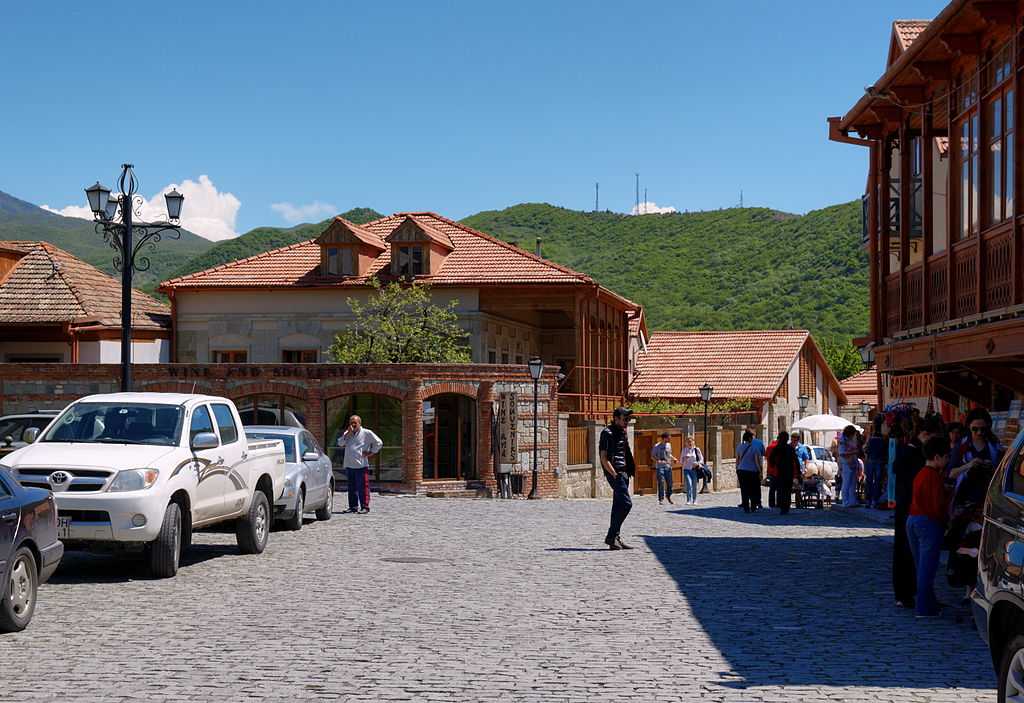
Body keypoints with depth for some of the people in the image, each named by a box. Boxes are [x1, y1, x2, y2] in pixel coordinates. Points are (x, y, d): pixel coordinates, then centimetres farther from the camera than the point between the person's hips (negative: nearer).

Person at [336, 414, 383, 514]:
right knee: (352, 487, 9)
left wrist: (371, 452, -3)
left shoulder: (366, 433, 1)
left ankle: (364, 507, -6)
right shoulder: (347, 433, 16)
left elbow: (378, 443, 3)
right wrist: (348, 434, -7)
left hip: (361, 465, -5)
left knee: (362, 487, -7)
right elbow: (340, 443, 2)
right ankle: (353, 506, 15)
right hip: (349, 465, 5)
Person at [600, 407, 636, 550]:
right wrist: (615, 475, -19)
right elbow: (604, 458, -15)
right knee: (626, 503, -16)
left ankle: (615, 538, 12)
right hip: (615, 472, -9)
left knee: (618, 506, 9)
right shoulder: (608, 433, -10)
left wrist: (630, 470, 14)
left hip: (623, 473, 9)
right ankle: (611, 536, -12)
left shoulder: (622, 433, 18)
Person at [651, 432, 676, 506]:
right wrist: (658, 460, -23)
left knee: (670, 483, 6)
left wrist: (673, 458, 5)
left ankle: (668, 496, 27)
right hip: (660, 467, -5)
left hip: (668, 466, 5)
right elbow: (652, 456, -5)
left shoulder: (669, 445, 12)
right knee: (661, 483, -9)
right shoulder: (657, 446, -5)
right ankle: (661, 499, -4)